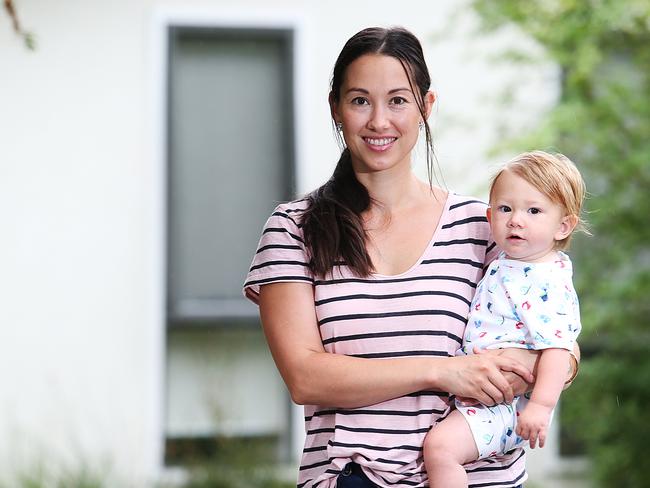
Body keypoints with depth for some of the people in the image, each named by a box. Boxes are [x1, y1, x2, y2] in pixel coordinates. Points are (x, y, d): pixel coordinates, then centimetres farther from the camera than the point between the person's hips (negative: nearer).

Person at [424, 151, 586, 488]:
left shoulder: (547, 282, -20)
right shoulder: (507, 264, 10)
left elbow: (556, 346, -28)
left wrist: (542, 405, -34)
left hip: (506, 405, -10)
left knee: (440, 446, -26)